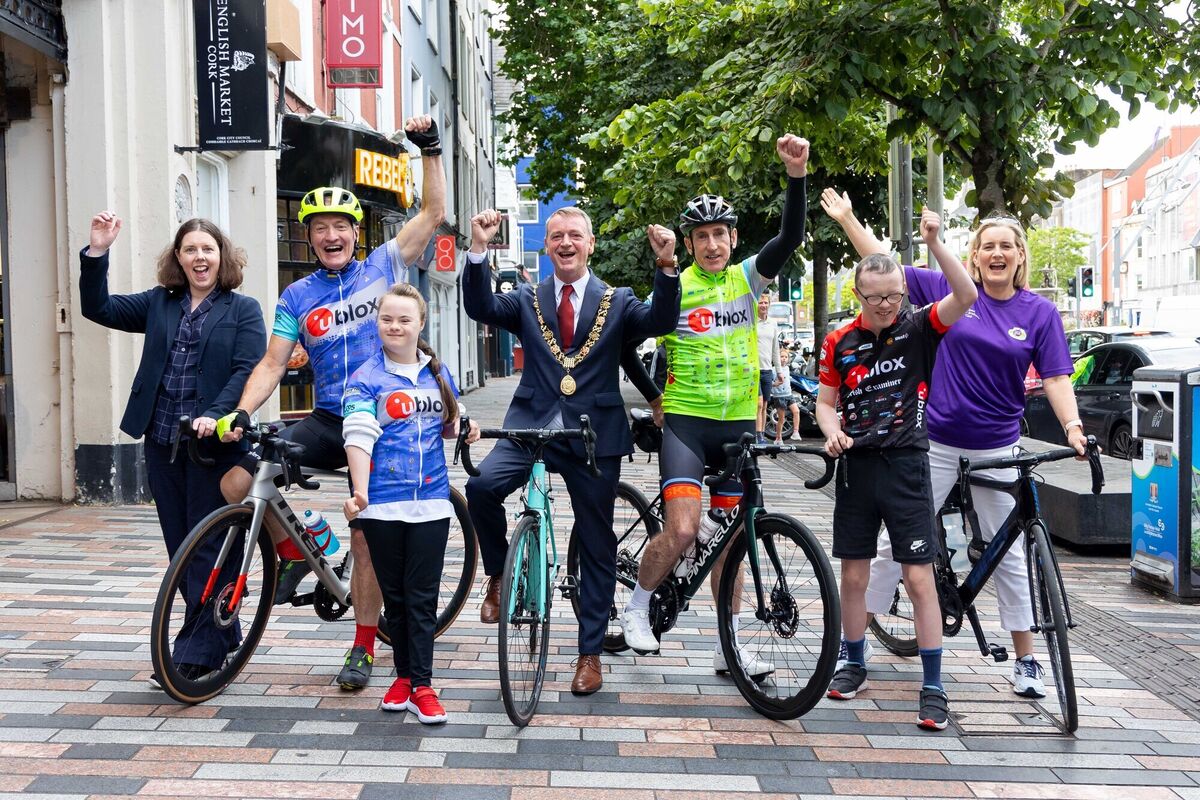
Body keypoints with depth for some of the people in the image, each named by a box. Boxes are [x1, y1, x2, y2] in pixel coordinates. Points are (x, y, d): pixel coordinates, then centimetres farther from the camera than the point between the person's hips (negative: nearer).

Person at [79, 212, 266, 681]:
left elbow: (248, 370, -10)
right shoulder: (158, 303, 14)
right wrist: (96, 252, -4)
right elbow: (98, 308, 7)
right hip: (163, 443, 5)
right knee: (179, 545, 10)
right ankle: (222, 635, 23)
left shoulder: (243, 310, 1)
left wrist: (216, 415, -24)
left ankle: (197, 650, 2)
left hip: (214, 444, -5)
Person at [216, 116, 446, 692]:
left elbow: (433, 212, -2)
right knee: (236, 482, -13)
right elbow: (272, 363, 2)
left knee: (367, 538, -1)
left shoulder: (384, 267, 3)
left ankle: (363, 648, 16)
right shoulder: (297, 297, 7)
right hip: (327, 422, 3)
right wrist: (241, 413, -13)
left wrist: (430, 149, -10)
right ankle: (295, 551, 14)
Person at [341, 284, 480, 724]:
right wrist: (360, 494, -26)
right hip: (382, 504, -2)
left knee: (423, 597, 2)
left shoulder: (439, 373, 8)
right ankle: (404, 675, 24)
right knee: (394, 596, 11)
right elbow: (359, 438, -15)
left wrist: (465, 430, 1)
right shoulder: (365, 378, -3)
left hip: (431, 501, 2)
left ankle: (422, 686, 7)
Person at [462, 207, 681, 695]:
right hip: (531, 426, 0)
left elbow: (659, 322, -11)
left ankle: (590, 653, 21)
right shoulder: (527, 301, 10)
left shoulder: (616, 303, 8)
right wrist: (479, 250, -21)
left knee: (597, 548, 6)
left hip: (594, 434, 0)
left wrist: (667, 267, -26)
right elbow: (479, 307, -7)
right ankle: (498, 576, 0)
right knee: (482, 484, -28)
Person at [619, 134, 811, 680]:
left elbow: (790, 238, -10)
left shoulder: (747, 277, 5)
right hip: (686, 420, -3)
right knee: (682, 530, -17)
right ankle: (636, 608, 8)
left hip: (739, 423, 4)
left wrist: (796, 176, -24)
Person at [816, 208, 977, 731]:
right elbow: (826, 402, 10)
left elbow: (966, 297, -18)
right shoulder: (840, 342, 4)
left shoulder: (918, 328, -2)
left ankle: (933, 686, 4)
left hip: (906, 466, -3)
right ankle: (854, 665, 27)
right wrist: (832, 430, -11)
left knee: (919, 577, -4)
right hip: (856, 466, 3)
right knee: (853, 575, 10)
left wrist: (934, 242, -25)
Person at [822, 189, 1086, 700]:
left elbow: (1055, 378, -4)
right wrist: (847, 219, -2)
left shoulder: (1039, 312, 0)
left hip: (996, 449, 1)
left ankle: (1025, 660, 22)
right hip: (936, 442, 0)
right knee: (897, 541, 2)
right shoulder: (952, 290, -1)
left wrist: (1073, 427, -19)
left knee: (1008, 552, 9)